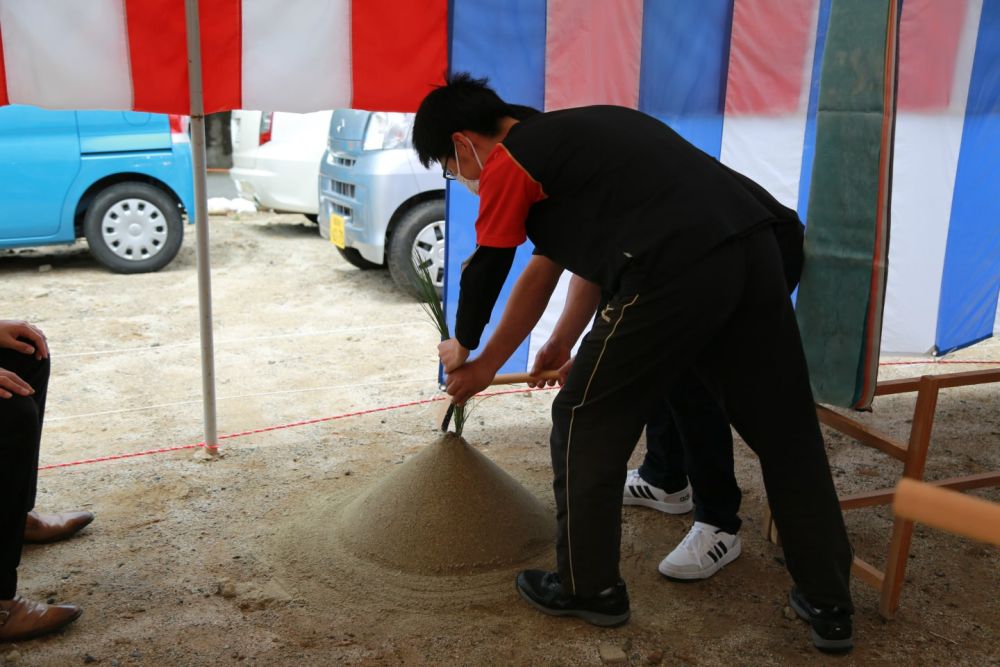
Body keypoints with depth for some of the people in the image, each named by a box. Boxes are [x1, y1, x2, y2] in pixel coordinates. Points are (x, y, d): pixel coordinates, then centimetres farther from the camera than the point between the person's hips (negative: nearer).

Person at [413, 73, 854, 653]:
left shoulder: (508, 164, 6)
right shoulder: (566, 137, 32)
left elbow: (483, 274, 16)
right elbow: (544, 271, 35)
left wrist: (461, 350, 37)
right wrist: (487, 365, 41)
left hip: (676, 272, -9)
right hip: (754, 247, 9)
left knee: (586, 424, 11)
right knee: (786, 434, 15)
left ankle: (590, 588, 25)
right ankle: (830, 605, 28)